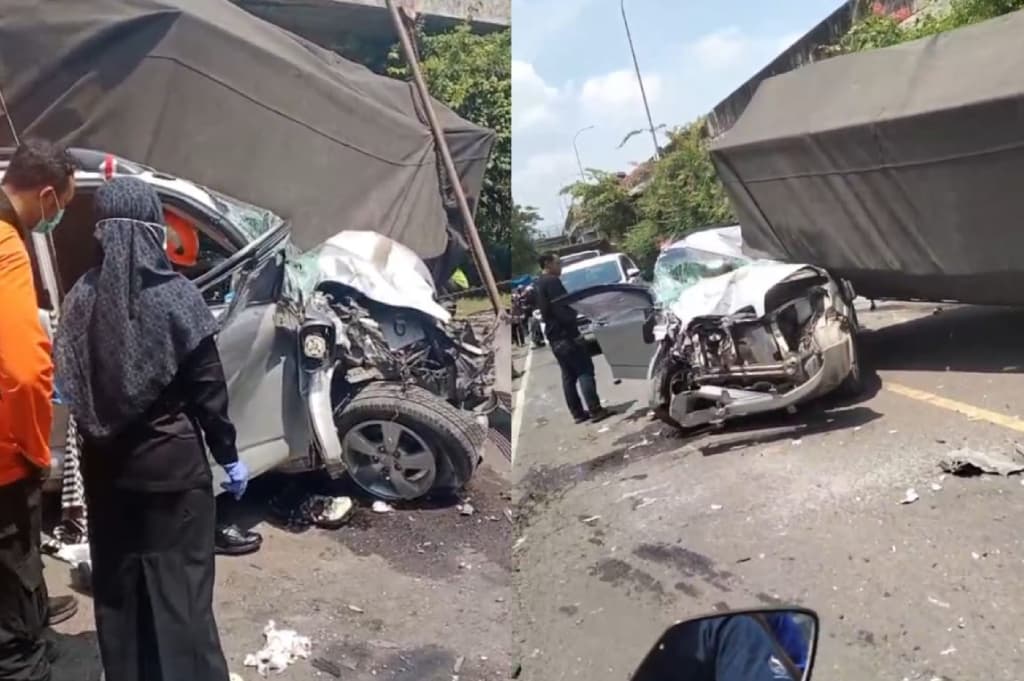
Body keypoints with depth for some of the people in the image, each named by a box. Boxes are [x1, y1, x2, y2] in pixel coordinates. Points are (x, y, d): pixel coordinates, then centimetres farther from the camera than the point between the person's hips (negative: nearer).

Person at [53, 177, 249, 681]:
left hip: (106, 465, 4)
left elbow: (68, 382, 1)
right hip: (171, 462, -4)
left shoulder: (82, 296, -3)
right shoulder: (176, 295, -14)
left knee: (116, 583, 17)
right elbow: (207, 387, -11)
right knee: (181, 582, 5)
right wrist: (228, 456, -1)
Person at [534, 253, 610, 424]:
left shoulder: (537, 285, 18)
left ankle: (577, 413, 12)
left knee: (569, 375, 11)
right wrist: (573, 329, -18)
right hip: (565, 334, -9)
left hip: (553, 336, 10)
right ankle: (595, 410, -10)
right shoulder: (552, 281, -13)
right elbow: (561, 309, -21)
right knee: (585, 371, -8)